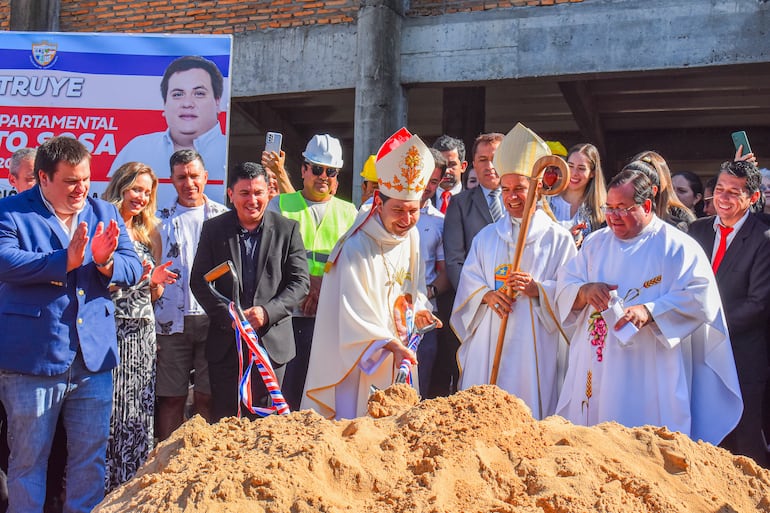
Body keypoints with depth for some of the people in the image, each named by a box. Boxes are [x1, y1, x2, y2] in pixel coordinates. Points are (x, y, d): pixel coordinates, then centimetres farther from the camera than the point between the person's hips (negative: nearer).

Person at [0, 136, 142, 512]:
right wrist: (65, 261, -25)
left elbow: (132, 269, 2)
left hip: (94, 358, 4)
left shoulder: (105, 213, 9)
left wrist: (106, 262, -19)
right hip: (32, 360, -4)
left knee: (91, 459, 13)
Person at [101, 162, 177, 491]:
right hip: (110, 328, -5)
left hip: (142, 333, 6)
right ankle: (104, 488, 6)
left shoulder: (149, 233, 17)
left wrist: (154, 281, -1)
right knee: (109, 408, -4)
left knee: (140, 411, 7)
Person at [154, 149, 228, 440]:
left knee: (207, 397, 4)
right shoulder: (162, 220, 9)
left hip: (213, 318, 0)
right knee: (171, 397, 4)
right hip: (172, 321, 1)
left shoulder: (223, 217, 8)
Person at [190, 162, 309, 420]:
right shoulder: (213, 229, 4)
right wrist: (228, 316, -12)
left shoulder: (287, 229, 1)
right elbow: (199, 281, 1)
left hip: (272, 340, -1)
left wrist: (267, 312, -16)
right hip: (226, 342, 1)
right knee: (223, 420, 8)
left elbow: (300, 282, -2)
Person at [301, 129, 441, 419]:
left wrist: (416, 310, -3)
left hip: (397, 352, 7)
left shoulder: (411, 237, 2)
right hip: (357, 356, -7)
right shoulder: (356, 248, -20)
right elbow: (356, 314, -22)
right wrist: (392, 346, -30)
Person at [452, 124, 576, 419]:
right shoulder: (486, 237, 14)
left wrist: (538, 290, -18)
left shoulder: (558, 239, 4)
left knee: (531, 413, -2)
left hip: (536, 348, -3)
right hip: (489, 344, 3)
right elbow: (468, 282, 10)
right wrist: (487, 295, -10)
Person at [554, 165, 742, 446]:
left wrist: (650, 312, -23)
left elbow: (700, 297, -11)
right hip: (594, 369, 4)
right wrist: (585, 291, -13)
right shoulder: (595, 242, 14)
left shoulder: (677, 246, -1)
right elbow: (565, 284, 10)